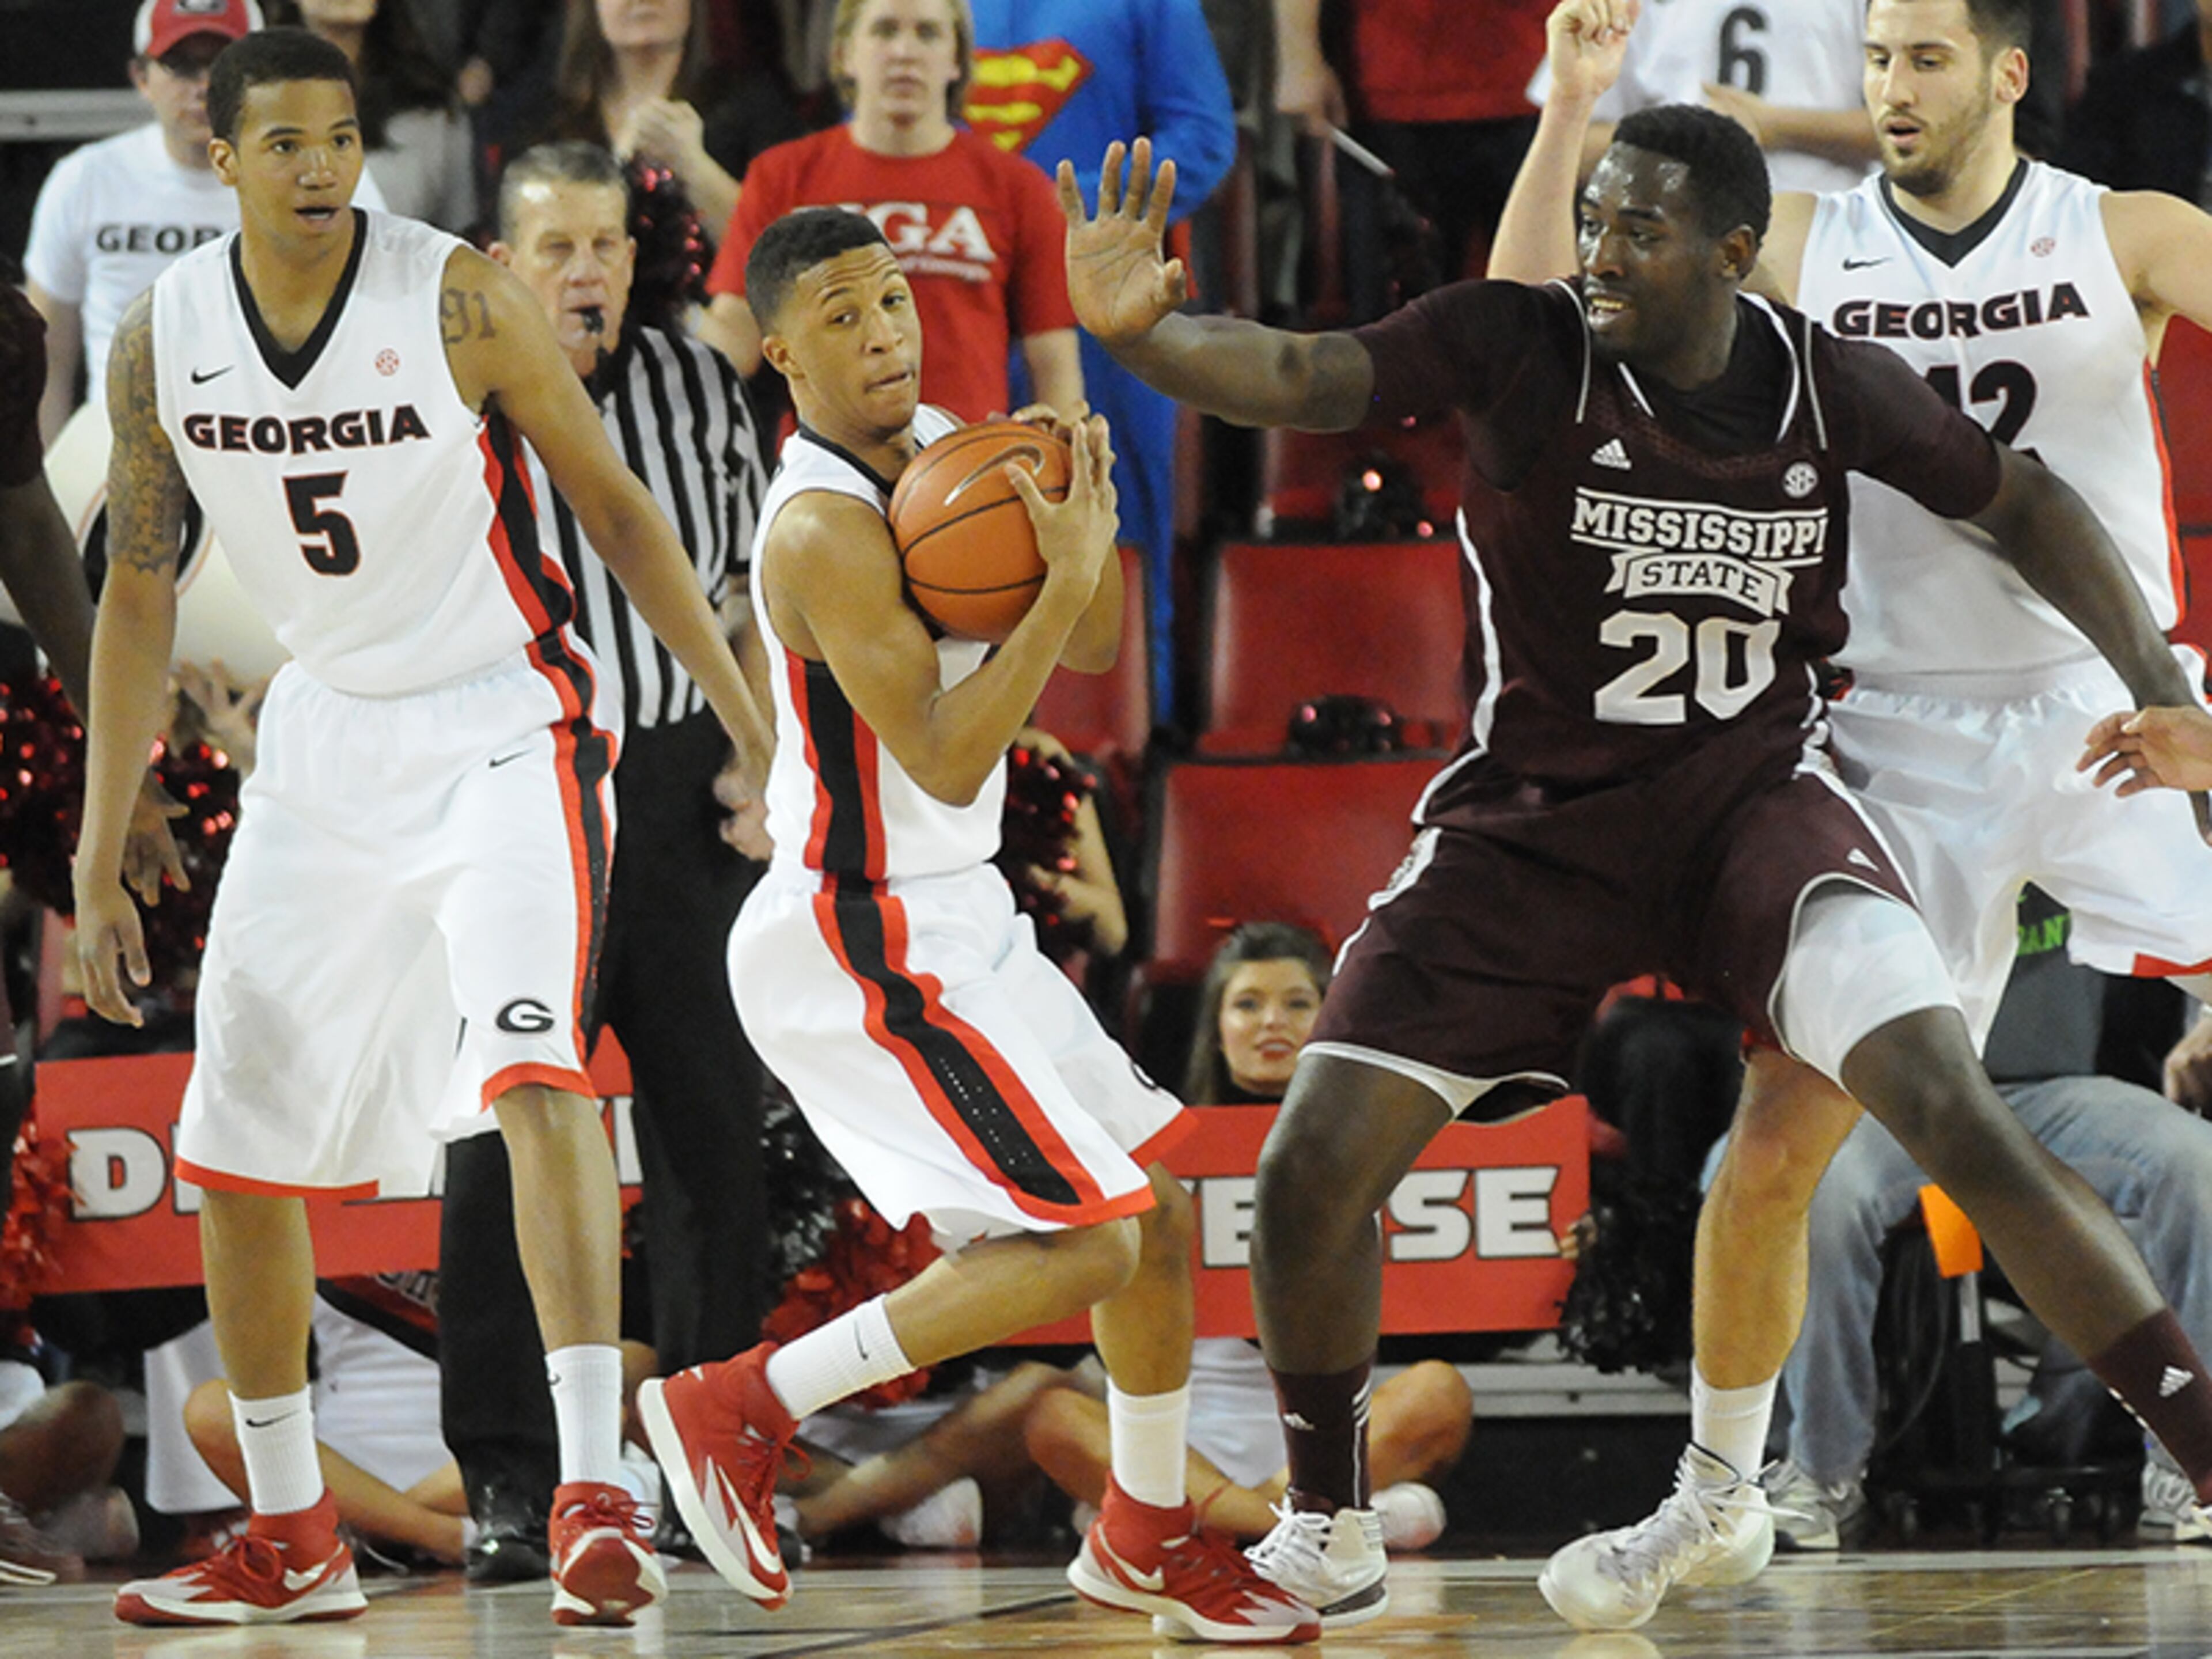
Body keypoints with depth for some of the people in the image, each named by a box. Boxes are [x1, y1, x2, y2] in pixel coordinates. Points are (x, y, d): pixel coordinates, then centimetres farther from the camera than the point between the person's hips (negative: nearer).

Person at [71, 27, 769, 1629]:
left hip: (504, 728, -5)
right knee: (236, 1148, 7)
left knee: (533, 1062, -27)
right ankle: (293, 1542, 22)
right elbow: (140, 595, 7)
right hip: (326, 741, 5)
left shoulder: (460, 298, -16)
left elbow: (616, 505, -6)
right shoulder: (165, 337, -4)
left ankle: (596, 1498, -30)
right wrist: (99, 863, 6)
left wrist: (759, 728, -9)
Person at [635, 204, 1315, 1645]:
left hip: (956, 918, 9)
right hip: (860, 946, -9)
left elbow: (1102, 648, 11)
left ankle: (1149, 1535, 30)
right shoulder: (822, 529, -21)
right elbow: (946, 761, -25)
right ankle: (743, 1408, -7)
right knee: (1081, 1243, -15)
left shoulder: (947, 447, 6)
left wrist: (1095, 508, -8)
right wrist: (1063, 582, -29)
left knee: (1158, 1207, 14)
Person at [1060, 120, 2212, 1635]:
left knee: (1957, 1115, -22)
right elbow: (1301, 380, -30)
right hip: (1537, 815, 1)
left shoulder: (1832, 388, -8)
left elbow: (2022, 504, 10)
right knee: (1312, 1173, -8)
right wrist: (1141, 333, -50)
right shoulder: (1520, 346, -15)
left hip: (1754, 798, -1)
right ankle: (1332, 1536, 17)